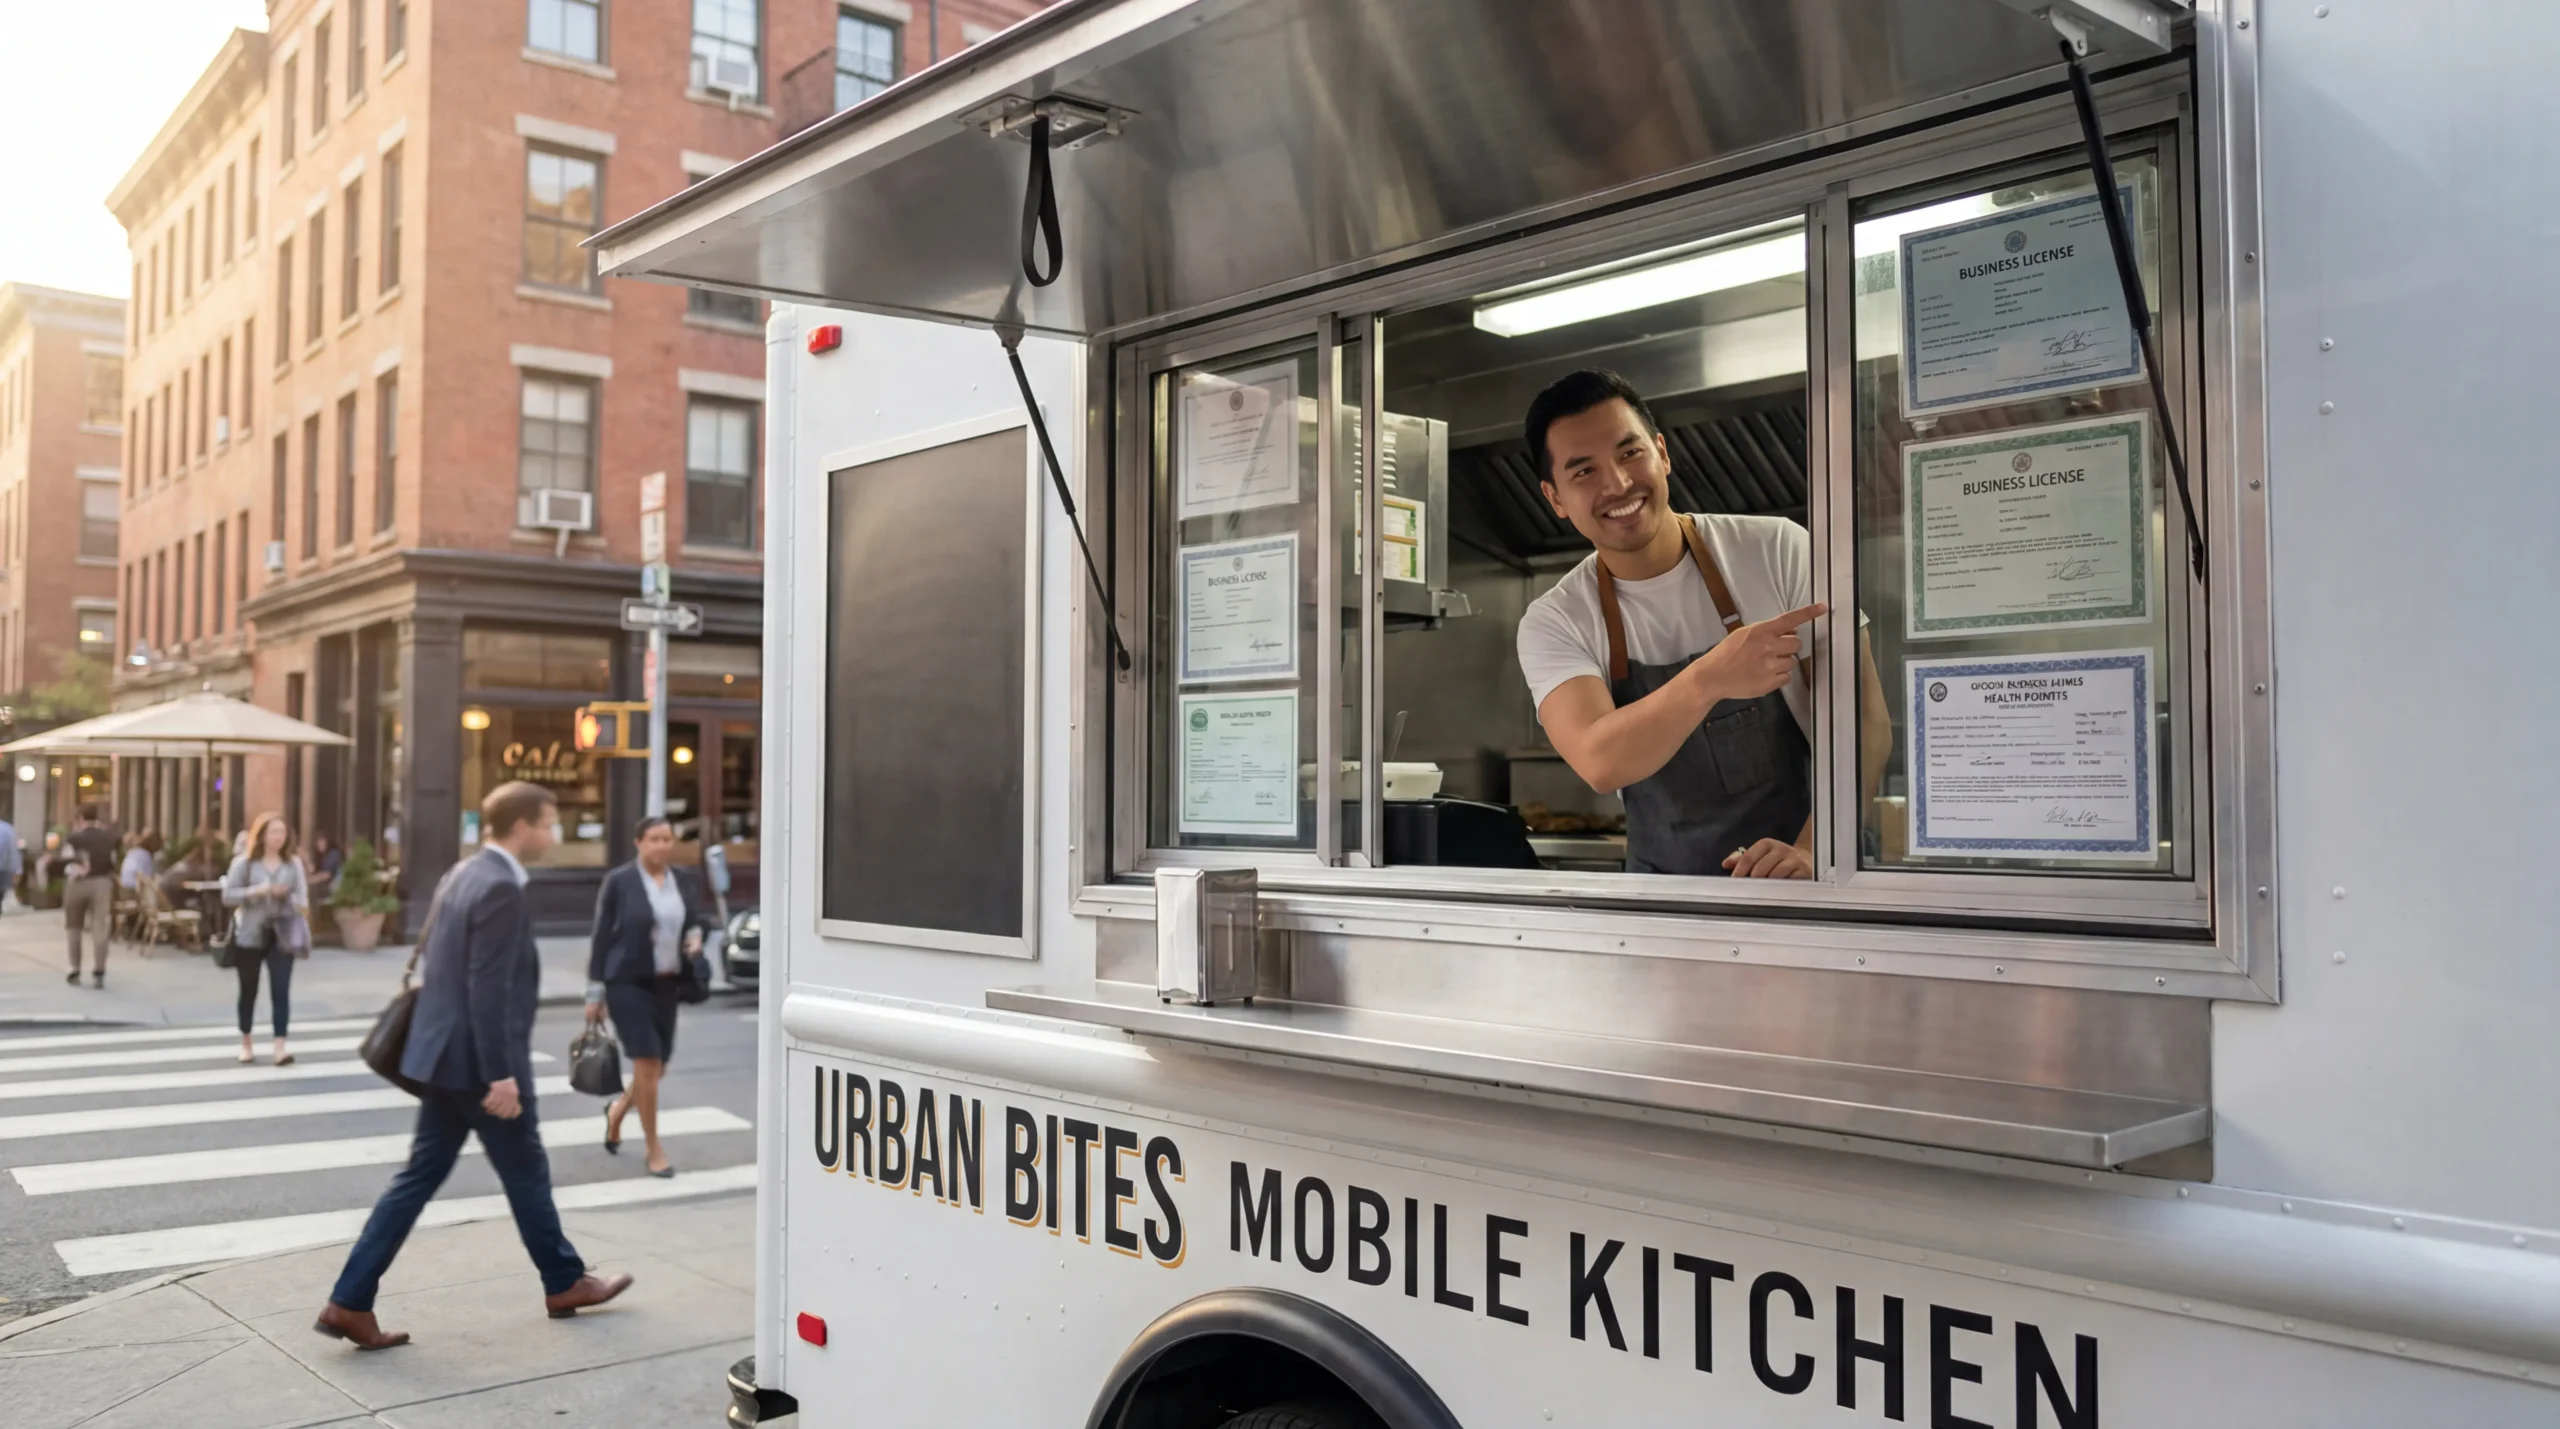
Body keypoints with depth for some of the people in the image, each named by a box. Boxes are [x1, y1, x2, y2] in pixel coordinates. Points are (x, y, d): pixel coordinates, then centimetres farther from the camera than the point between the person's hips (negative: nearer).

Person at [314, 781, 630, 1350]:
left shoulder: (463, 874, 11)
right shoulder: (500, 889, -19)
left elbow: (429, 962, 18)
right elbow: (489, 989, -24)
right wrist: (500, 1074, -23)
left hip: (443, 1055, 9)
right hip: (478, 1062, -9)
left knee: (421, 1175, 11)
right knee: (526, 1172, 8)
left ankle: (350, 1303, 9)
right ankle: (565, 1282, 25)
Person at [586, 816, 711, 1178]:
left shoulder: (682, 879, 4)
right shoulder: (619, 881, -7)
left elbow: (697, 918, 18)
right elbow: (601, 936, -4)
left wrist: (696, 936, -7)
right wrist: (594, 992, -5)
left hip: (667, 983, 5)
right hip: (628, 982, -5)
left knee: (658, 1067, 10)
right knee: (647, 1063, -11)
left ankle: (617, 1111, 41)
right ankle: (654, 1150, 2)